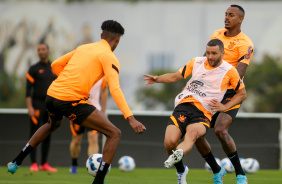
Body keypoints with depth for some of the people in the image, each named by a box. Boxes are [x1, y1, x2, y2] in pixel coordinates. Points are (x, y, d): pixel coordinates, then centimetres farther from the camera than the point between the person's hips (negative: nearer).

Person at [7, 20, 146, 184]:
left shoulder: (83, 48, 19)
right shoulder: (109, 57, -2)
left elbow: (56, 65, 24)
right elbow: (115, 90, -15)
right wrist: (131, 118, -21)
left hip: (52, 95, 8)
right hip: (72, 101, -8)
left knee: (52, 125, 41)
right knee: (114, 134, -2)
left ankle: (16, 163, 45)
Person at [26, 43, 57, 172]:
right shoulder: (34, 69, -1)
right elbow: (28, 90, -5)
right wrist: (30, 107, -14)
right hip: (37, 104, -4)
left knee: (47, 135, 6)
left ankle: (44, 164, 12)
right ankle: (33, 164, -3)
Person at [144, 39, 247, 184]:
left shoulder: (229, 71, 7)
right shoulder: (196, 62, 15)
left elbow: (242, 93, 17)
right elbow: (175, 76, 21)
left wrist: (225, 107, 3)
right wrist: (157, 79, 3)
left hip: (204, 113, -3)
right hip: (184, 105, 3)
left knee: (192, 134, -37)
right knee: (169, 142, -18)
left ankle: (178, 154, -67)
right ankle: (181, 171, 8)